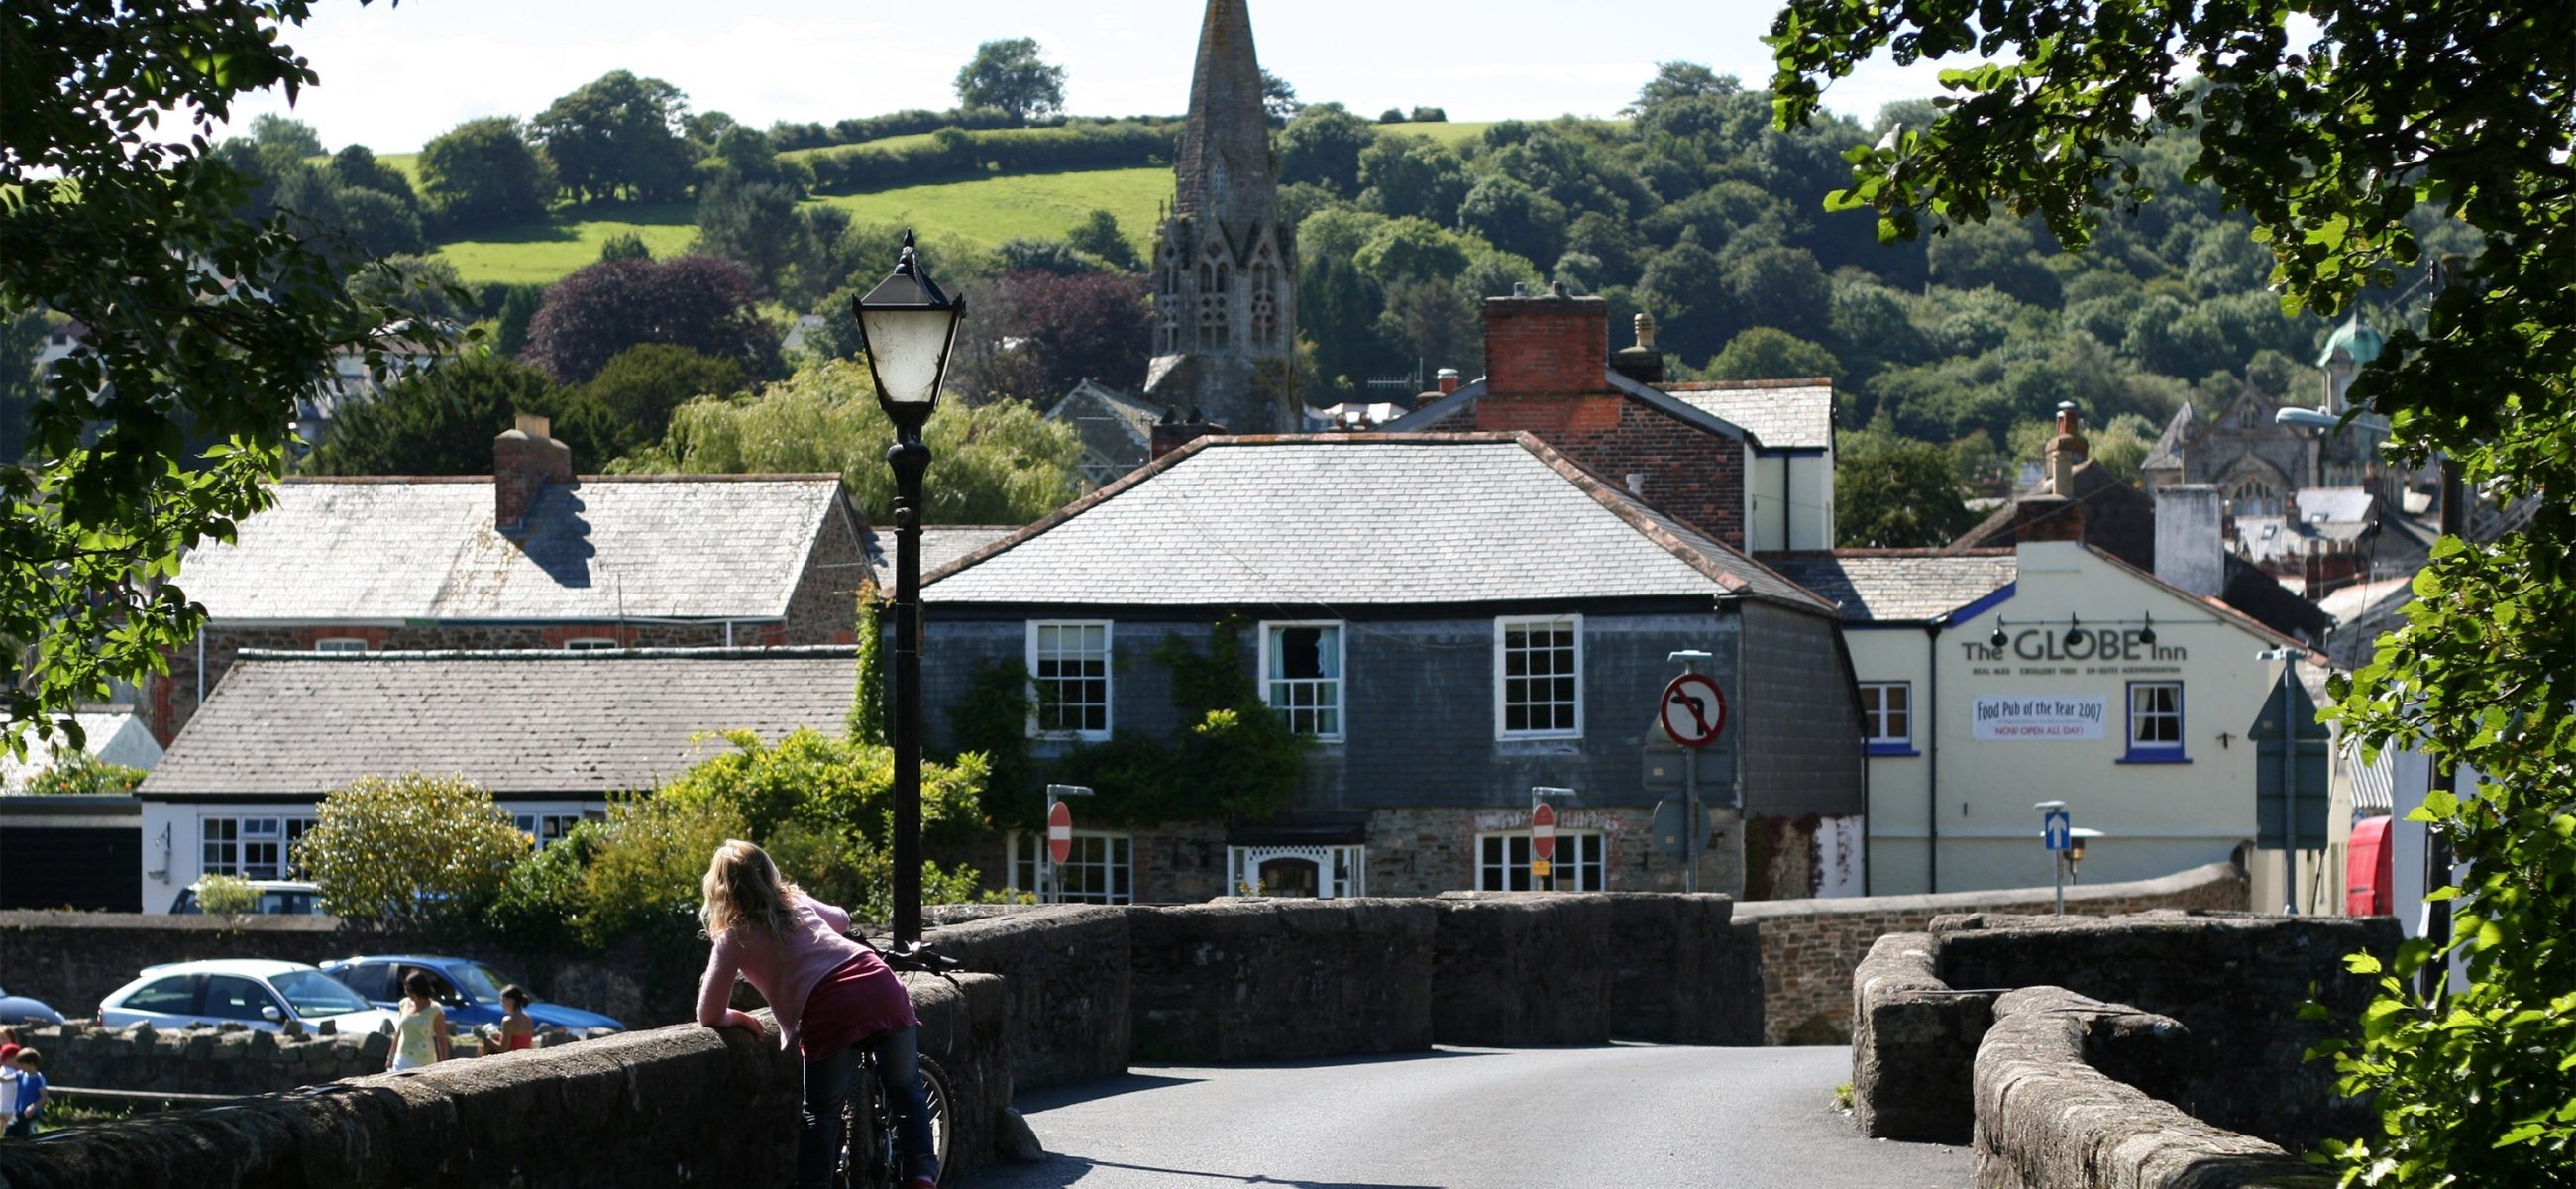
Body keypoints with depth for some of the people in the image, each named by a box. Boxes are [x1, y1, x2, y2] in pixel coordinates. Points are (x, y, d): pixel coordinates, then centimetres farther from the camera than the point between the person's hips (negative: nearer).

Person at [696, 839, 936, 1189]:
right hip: (881, 984, 4)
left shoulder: (735, 935, 12)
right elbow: (841, 919, 49)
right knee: (907, 1093, 20)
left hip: (830, 1010, -4)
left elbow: (710, 1015, 9)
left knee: (821, 1115, 14)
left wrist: (739, 1018, 28)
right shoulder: (798, 902, 26)